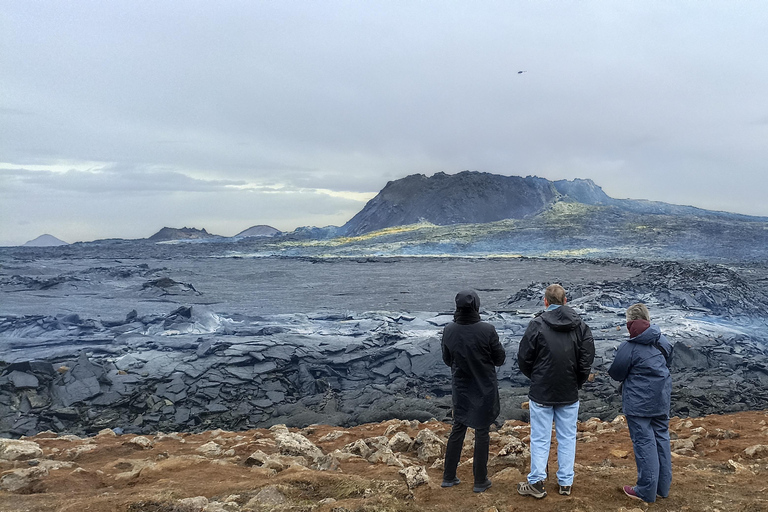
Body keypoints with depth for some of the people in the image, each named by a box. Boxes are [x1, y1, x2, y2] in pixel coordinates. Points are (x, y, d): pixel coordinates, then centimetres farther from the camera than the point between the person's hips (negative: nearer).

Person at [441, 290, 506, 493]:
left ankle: (448, 476, 25)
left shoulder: (448, 331, -10)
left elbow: (447, 360, 2)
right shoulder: (487, 330, -22)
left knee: (457, 429, 17)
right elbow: (500, 358, -10)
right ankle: (480, 481, 19)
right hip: (484, 389, -3)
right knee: (482, 432, 9)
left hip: (460, 388, 3)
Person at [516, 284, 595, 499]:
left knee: (540, 439, 6)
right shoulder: (581, 326, -3)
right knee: (567, 437, 13)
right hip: (570, 393, 3)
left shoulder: (537, 324, -12)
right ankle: (566, 483, 20)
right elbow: (587, 360, -3)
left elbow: (524, 359, -8)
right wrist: (577, 383, 11)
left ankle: (536, 483, 12)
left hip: (541, 392, -3)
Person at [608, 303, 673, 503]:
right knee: (662, 439, 15)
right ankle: (663, 487, 25)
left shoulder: (628, 348, -19)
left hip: (639, 403, -6)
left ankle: (646, 491, 9)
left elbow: (616, 374, -8)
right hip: (662, 400, 7)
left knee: (644, 443, 1)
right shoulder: (663, 341, 2)